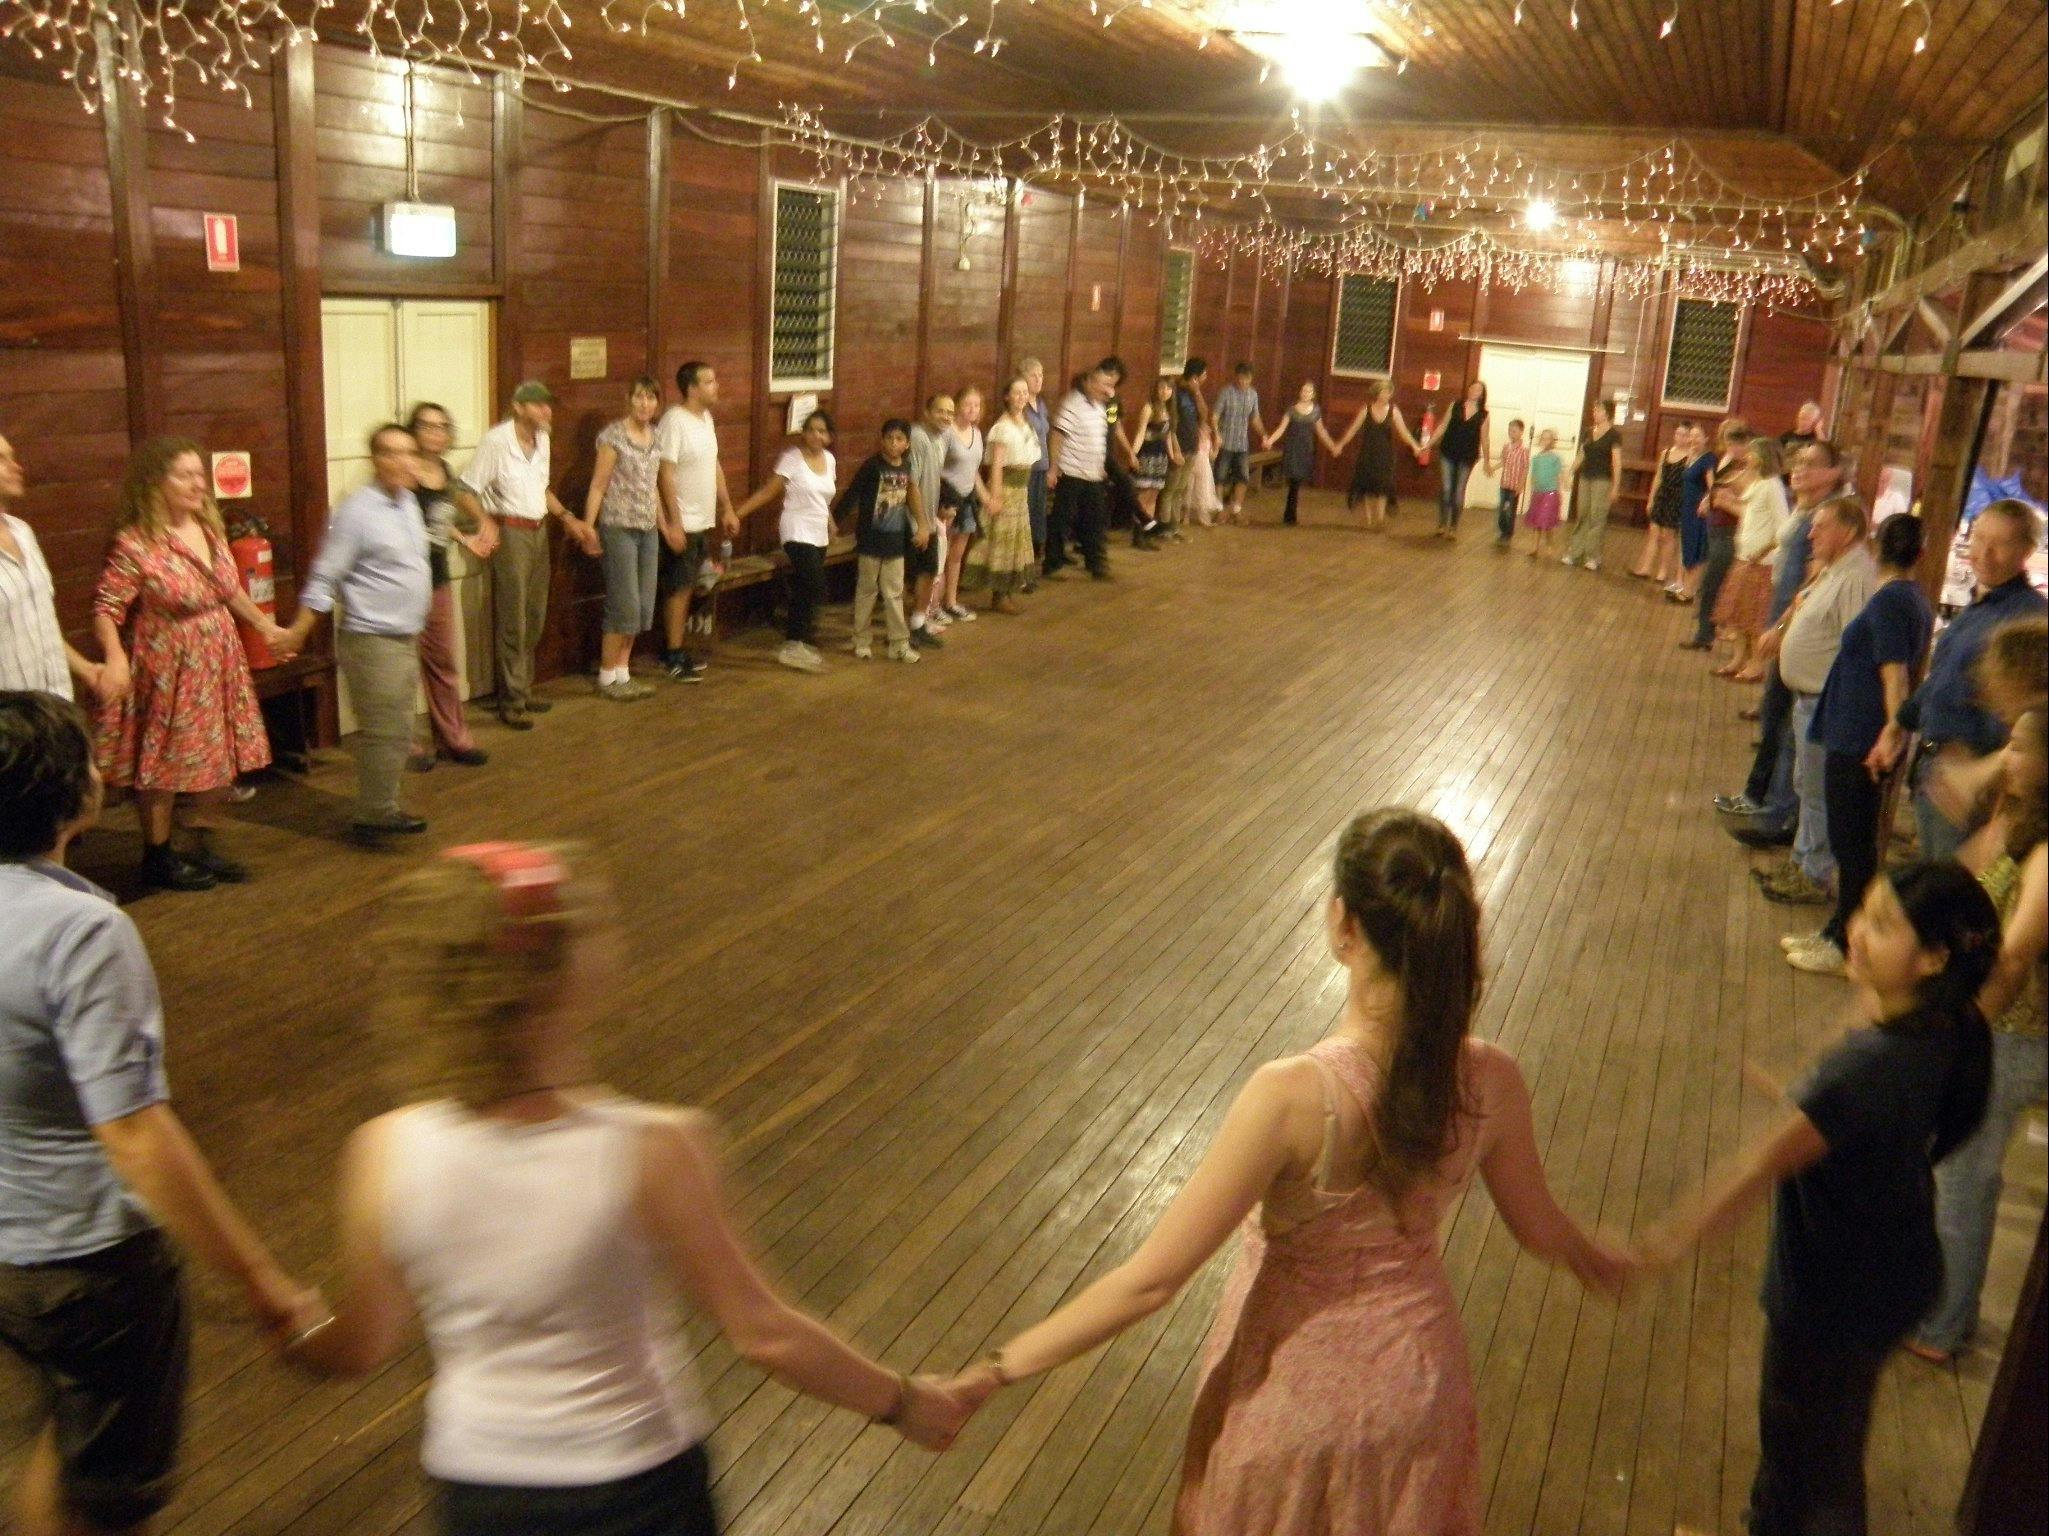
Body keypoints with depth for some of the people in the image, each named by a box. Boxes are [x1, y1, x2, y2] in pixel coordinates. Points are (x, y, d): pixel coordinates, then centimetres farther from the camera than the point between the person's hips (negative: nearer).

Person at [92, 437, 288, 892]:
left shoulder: (210, 530, 4)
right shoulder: (136, 544, -18)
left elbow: (231, 591, 18)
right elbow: (106, 608, -18)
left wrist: (265, 626, 24)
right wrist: (115, 660, -30)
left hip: (219, 667, 7)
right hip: (167, 672, -7)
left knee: (218, 758, 13)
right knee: (166, 762, 4)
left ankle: (203, 846, 29)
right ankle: (158, 856, 20)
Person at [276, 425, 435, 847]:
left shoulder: (409, 502, 9)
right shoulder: (356, 511, -15)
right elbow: (324, 578, -15)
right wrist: (297, 632, -16)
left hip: (407, 638, 8)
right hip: (372, 639, -8)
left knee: (398, 731, 14)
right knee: (381, 731, -5)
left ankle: (384, 808, 26)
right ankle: (371, 816, 7)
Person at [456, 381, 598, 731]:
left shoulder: (542, 439, 9)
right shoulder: (496, 441, -15)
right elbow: (464, 492, -13)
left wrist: (567, 518, 15)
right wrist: (488, 525, -24)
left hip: (539, 531, 8)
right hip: (510, 532, -8)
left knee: (535, 619, 13)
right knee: (512, 622, -4)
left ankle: (523, 688, 25)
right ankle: (512, 702, 3)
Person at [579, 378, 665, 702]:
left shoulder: (654, 437, 10)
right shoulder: (613, 435, -10)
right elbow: (598, 485, -11)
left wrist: (666, 526, 22)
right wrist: (588, 525, -19)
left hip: (648, 530, 7)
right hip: (619, 529, -7)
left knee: (643, 605, 8)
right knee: (624, 604, -5)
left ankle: (623, 673, 19)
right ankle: (606, 678, 7)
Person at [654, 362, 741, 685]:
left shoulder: (707, 419, 11)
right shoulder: (674, 421, -16)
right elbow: (666, 474, -19)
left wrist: (727, 509, 17)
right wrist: (674, 523, -22)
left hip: (703, 522, 8)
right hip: (683, 523, -8)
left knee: (693, 587, 13)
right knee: (680, 589, -2)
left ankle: (676, 648, 23)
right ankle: (674, 658, 6)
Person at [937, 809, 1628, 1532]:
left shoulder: (1293, 1096, -34)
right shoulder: (1492, 1081, -20)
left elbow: (1151, 1280, -29)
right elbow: (1541, 1230, 0)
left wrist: (994, 1372, -18)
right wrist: (1604, 1261, 23)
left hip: (1296, 1392, -3)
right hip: (1413, 1381, 4)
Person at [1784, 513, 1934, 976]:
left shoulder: (1889, 600, -16)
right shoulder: (1916, 599, 11)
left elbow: (1896, 678, -21)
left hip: (1858, 741, -9)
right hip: (1859, 737, 9)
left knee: (1853, 845, 0)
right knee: (1855, 841, 17)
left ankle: (1848, 947, 9)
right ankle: (1839, 932, 28)